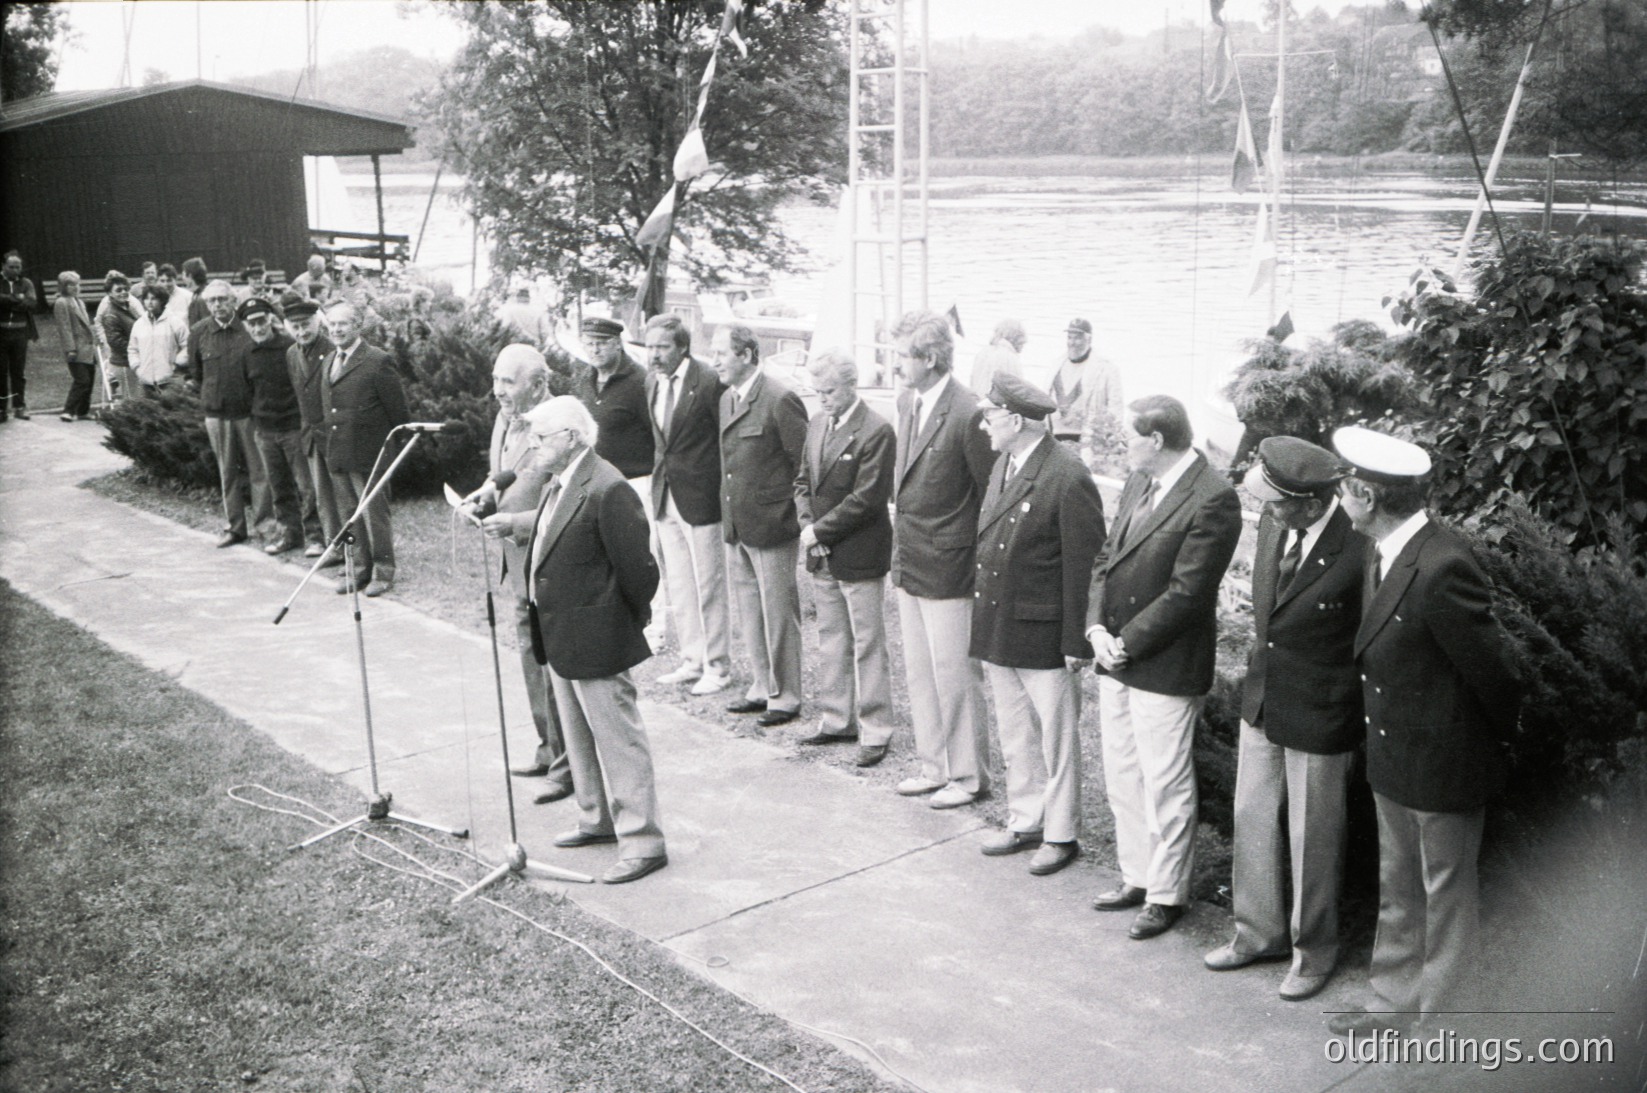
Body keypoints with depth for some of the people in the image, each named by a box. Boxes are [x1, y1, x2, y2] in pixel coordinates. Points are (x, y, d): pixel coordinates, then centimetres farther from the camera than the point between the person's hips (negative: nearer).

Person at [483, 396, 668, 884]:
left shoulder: (607, 490, -23)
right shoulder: (561, 483, 7)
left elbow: (637, 565, -20)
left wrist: (637, 620, -8)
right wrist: (514, 523, 11)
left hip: (596, 641, -10)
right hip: (560, 638, 10)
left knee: (618, 739, -3)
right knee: (579, 735, 21)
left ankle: (642, 841, 5)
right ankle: (598, 819, 37)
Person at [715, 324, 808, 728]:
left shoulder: (780, 399, -16)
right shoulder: (727, 398, 12)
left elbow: (805, 462, -13)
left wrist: (796, 512, -10)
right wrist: (729, 515, 15)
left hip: (771, 527, -8)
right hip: (736, 527, 8)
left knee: (778, 612, 2)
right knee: (748, 611, 16)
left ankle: (785, 695, 14)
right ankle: (762, 687, 29)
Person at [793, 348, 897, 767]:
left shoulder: (876, 431, -15)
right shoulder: (817, 423, 10)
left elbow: (867, 498, -18)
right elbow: (803, 480, 15)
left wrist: (819, 530, -15)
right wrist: (807, 524, -2)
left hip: (859, 555, -7)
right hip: (823, 557, 7)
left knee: (867, 645, 1)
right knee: (831, 641, 16)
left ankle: (875, 732, 9)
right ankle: (837, 720, 27)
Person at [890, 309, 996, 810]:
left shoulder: (968, 415, -20)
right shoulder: (907, 400, 7)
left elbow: (993, 494, -14)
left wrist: (982, 560, -10)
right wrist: (901, 511, 14)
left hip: (947, 568, -9)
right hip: (909, 562, 9)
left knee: (954, 673, 2)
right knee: (919, 671, 17)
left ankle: (968, 774, 18)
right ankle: (934, 765, 30)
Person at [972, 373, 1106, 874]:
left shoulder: (1069, 479, -18)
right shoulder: (1002, 465, 9)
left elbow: (1083, 565, -17)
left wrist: (1077, 641, -16)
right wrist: (983, 626, 12)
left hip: (1044, 638, -8)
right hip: (998, 632, 8)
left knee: (1056, 739, 7)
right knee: (1014, 737, 18)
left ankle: (1061, 834, 21)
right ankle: (1025, 822, 32)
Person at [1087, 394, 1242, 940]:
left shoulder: (1213, 499, -17)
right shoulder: (1137, 483, 8)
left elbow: (1186, 593, -19)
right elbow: (1106, 558, 12)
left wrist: (1126, 644, -15)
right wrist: (1097, 627, -2)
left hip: (1164, 667, -8)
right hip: (1116, 657, 8)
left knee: (1166, 785, 4)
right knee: (1121, 776, 17)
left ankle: (1167, 894, 20)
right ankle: (1137, 876, 33)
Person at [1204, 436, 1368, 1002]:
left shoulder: (1358, 550, -25)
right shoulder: (1273, 526, -4)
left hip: (1318, 718, -7)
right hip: (1261, 700, 7)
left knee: (1312, 837, 10)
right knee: (1253, 818, 18)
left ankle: (1313, 949, 32)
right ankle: (1259, 932, 37)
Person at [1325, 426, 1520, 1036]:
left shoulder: (1442, 569, -29)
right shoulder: (1383, 555, 0)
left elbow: (1491, 669, -21)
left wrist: (1508, 735, -5)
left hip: (1444, 763, -9)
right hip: (1393, 757, 9)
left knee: (1447, 894, 11)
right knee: (1398, 891, 21)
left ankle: (1441, 1016, 27)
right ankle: (1396, 1003, 37)